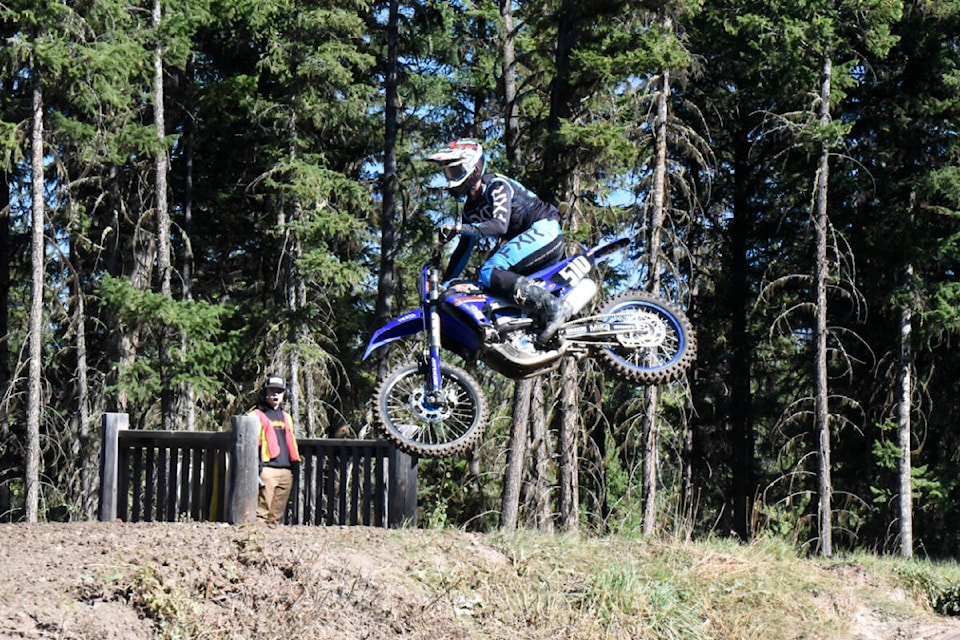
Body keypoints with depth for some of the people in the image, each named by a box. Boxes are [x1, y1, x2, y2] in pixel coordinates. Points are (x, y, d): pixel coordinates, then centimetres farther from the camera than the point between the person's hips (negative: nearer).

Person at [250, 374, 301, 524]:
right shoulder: (257, 416, 2)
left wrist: (294, 466, 19)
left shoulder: (286, 417, 23)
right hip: (267, 470, -6)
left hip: (286, 472, 6)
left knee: (277, 516, 6)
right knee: (262, 512, -12)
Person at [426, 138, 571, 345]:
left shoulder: (496, 186, -10)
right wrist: (444, 284, 20)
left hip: (544, 229, -10)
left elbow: (500, 225, -25)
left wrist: (459, 227, -32)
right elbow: (464, 250, 22)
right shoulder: (471, 209, 17)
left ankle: (552, 306, -37)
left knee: (491, 272, -26)